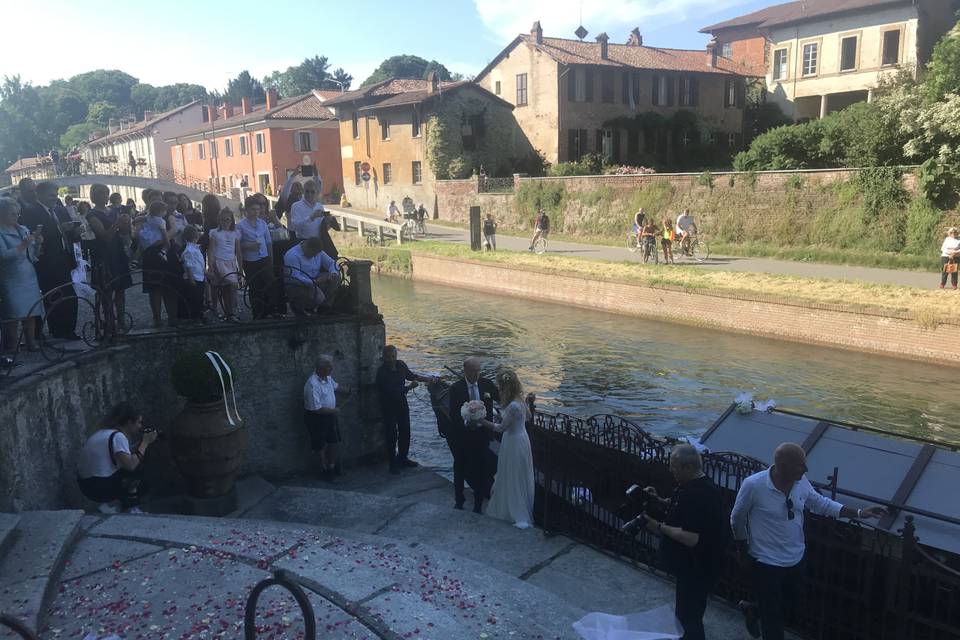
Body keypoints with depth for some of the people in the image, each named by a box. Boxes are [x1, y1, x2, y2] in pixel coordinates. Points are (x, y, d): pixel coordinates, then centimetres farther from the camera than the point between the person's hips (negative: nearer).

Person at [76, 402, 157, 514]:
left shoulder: (103, 432, 10)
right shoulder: (117, 436, -18)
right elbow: (131, 465, -28)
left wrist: (140, 441, 7)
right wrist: (145, 442, -18)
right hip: (98, 487, -10)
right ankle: (131, 509, 2)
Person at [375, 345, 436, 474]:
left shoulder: (401, 364, -5)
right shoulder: (382, 372, -23)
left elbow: (410, 375, 15)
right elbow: (392, 391, -27)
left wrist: (427, 379, 10)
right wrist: (409, 387, -31)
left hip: (402, 402, 6)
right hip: (388, 406, -6)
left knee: (405, 431, 13)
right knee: (391, 435, -1)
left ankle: (403, 458, 30)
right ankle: (393, 463, 11)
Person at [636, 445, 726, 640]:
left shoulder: (699, 495, -31)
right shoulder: (693, 485, 1)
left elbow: (691, 539, -33)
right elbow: (682, 508, 17)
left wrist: (660, 527, -25)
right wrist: (660, 501, 1)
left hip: (697, 570, -10)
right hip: (691, 565, 10)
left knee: (688, 616, 5)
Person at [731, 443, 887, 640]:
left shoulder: (801, 482, -11)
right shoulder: (753, 485, -27)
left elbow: (820, 503, 8)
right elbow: (737, 519, -12)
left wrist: (858, 513, 2)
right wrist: (743, 552, -2)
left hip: (796, 560, 6)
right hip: (767, 563, -6)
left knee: (786, 605, 26)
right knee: (773, 617, 9)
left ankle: (752, 610, 53)